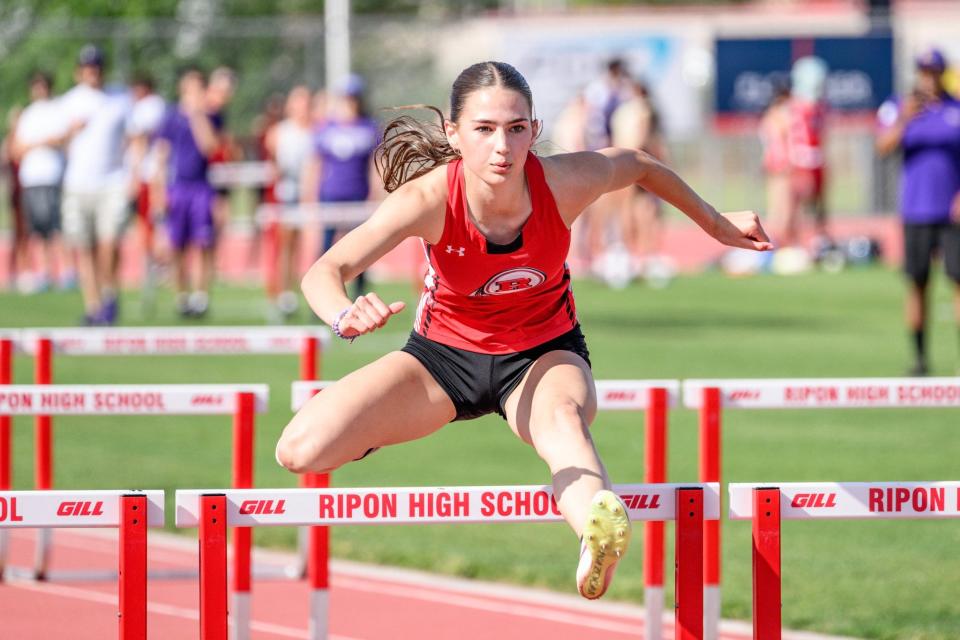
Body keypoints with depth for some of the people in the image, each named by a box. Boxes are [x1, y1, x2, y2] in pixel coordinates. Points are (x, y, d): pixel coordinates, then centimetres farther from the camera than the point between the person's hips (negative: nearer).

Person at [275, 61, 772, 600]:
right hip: (445, 352, 1)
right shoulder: (429, 199, -28)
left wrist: (715, 224, 13)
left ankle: (600, 530, -73)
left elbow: (639, 166, 0)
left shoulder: (565, 183, -24)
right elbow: (325, 272, -36)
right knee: (302, 451, -20)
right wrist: (346, 316, -60)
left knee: (564, 417, -41)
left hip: (544, 353, -1)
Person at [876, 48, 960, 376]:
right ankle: (919, 357, 9)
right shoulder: (898, 109, 4)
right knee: (917, 284, 2)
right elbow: (884, 146, -12)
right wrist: (904, 120, -30)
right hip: (916, 211, 0)